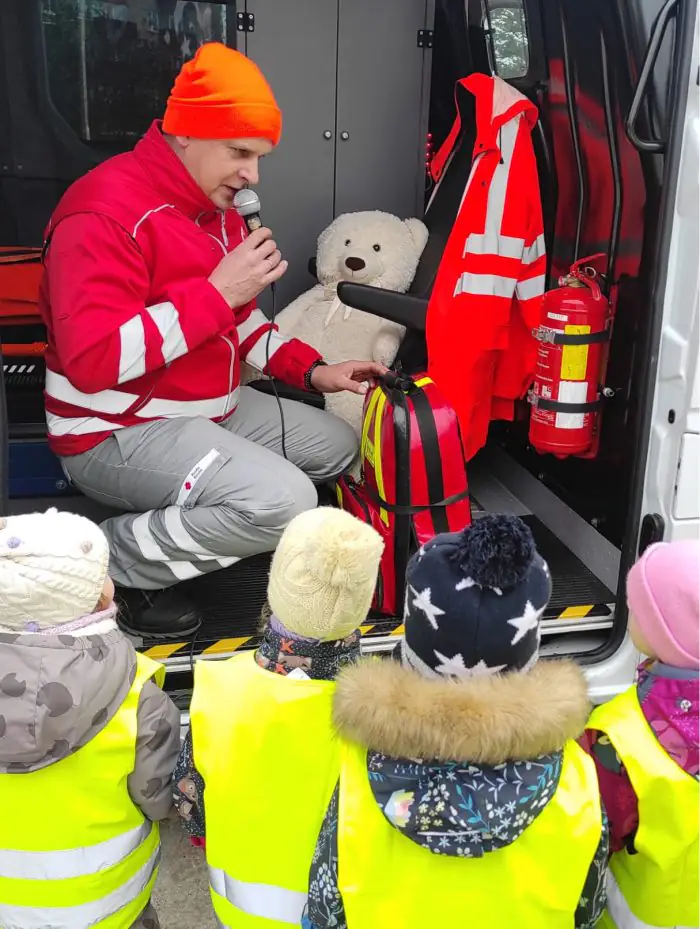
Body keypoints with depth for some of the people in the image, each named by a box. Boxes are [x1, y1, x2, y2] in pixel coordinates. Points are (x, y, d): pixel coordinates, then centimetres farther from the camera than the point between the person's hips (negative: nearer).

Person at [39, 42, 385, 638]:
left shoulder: (216, 208, 9)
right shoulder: (107, 212, -21)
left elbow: (237, 319, 20)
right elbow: (92, 360, -31)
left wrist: (311, 370, 3)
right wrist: (217, 292, -28)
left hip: (211, 409, 10)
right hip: (117, 433, -10)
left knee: (339, 447, 15)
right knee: (284, 501, -28)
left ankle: (173, 520, 7)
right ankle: (109, 559, -8)